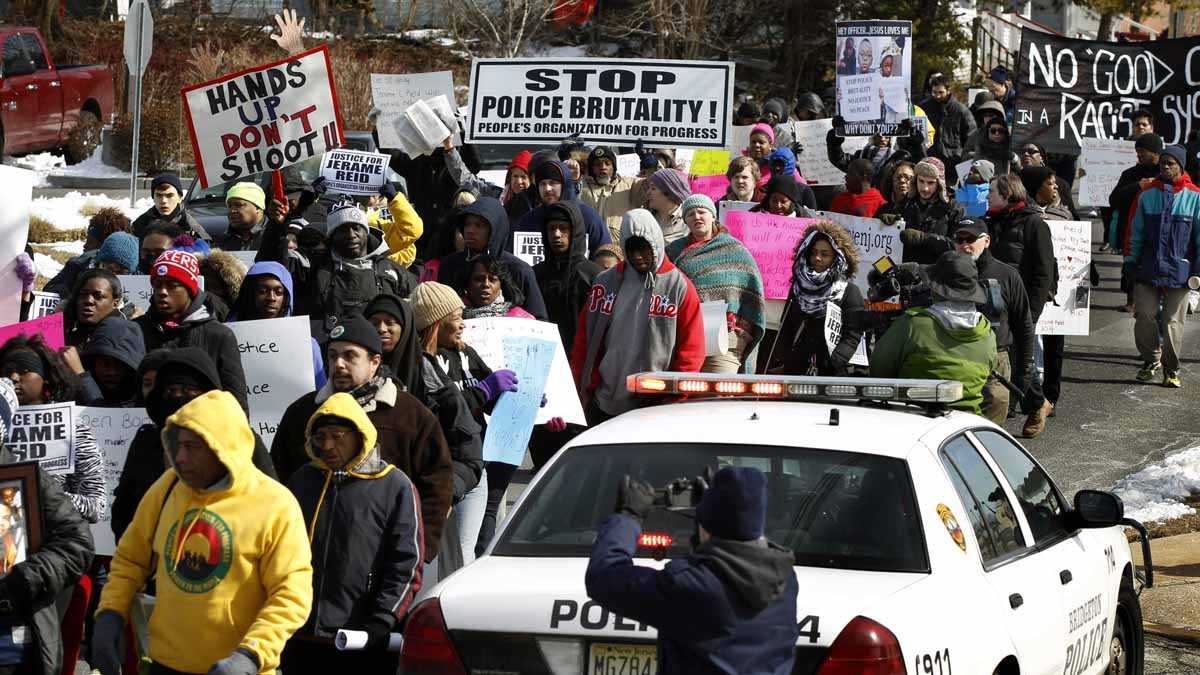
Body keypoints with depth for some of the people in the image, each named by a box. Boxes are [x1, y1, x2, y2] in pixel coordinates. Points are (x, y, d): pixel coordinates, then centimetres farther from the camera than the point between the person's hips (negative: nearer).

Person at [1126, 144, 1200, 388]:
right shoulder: (1147, 195, 7)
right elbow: (1136, 233, 13)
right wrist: (1130, 262, 9)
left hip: (1179, 270, -2)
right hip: (1148, 270, 2)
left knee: (1173, 322, 1)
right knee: (1144, 316, -2)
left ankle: (1171, 369, 15)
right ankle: (1151, 360, 20)